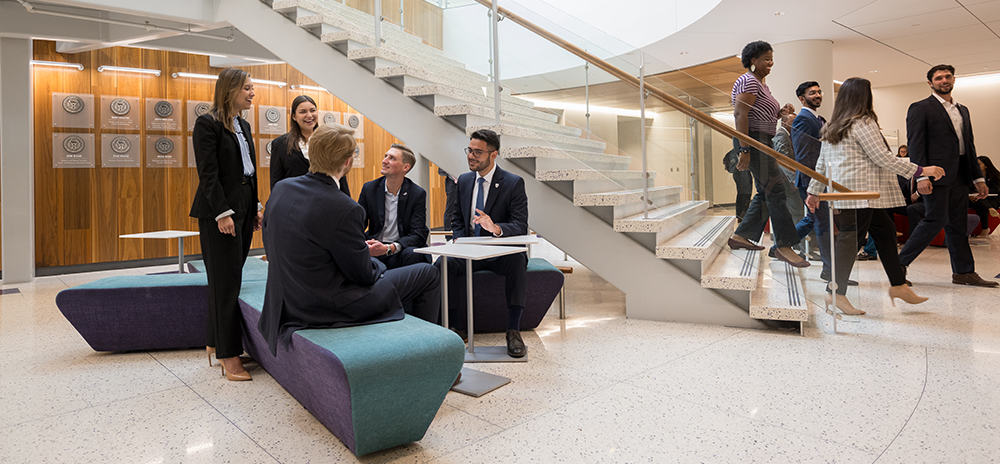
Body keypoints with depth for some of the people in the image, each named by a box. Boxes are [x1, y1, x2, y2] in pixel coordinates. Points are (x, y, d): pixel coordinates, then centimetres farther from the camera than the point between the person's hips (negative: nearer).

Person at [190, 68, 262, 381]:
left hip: (244, 208, 8)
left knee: (229, 281, 12)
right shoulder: (208, 124, -8)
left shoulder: (243, 126, 16)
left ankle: (216, 343, 23)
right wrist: (223, 213, -19)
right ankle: (228, 356, 2)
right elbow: (208, 173, -14)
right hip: (219, 212, -8)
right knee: (225, 282, -5)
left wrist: (256, 208, 14)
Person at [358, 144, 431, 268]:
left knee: (411, 254, -35)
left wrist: (389, 248, -27)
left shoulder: (418, 194, -2)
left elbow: (418, 235, -8)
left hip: (399, 253, -2)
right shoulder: (369, 188, 6)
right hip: (373, 251, 2)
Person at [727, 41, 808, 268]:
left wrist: (781, 112, 6)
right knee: (775, 191, -12)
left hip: (763, 142, 11)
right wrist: (745, 150, -26)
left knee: (766, 193, 10)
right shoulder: (748, 81, -9)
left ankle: (740, 236, 15)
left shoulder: (762, 84, 22)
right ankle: (784, 246, -9)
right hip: (752, 140, -11)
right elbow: (741, 115, -19)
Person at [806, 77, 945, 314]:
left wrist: (814, 191, 22)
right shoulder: (863, 123, -9)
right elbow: (884, 159, -11)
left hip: (843, 192, 9)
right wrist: (921, 171, -4)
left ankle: (898, 285, 18)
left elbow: (821, 163, 18)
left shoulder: (832, 127, 16)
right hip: (859, 191, -9)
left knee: (885, 230, 14)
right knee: (850, 237, -8)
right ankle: (836, 292, -7)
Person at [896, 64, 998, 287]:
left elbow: (969, 146, 21)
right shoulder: (920, 108, -2)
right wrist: (921, 176, -20)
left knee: (958, 224, 8)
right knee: (936, 219, -10)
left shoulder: (963, 110, 21)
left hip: (959, 176, 7)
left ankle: (964, 272, 13)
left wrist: (978, 178, 16)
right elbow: (915, 145, -11)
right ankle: (900, 262, -1)